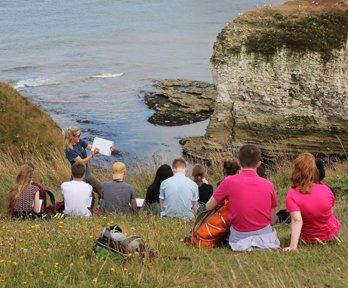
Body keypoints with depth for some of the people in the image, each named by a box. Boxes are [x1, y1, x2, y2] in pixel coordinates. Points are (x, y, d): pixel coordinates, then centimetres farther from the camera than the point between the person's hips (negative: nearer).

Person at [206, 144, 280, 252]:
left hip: (240, 240, -2)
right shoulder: (268, 184, -2)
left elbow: (209, 206, 4)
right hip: (266, 239, 2)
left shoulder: (229, 181, -7)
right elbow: (273, 221, 4)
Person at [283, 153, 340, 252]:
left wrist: (293, 245, -34)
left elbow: (297, 220, -32)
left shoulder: (292, 195, -24)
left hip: (309, 239, -3)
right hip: (332, 234, 3)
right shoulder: (326, 190, -15)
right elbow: (331, 208, 1)